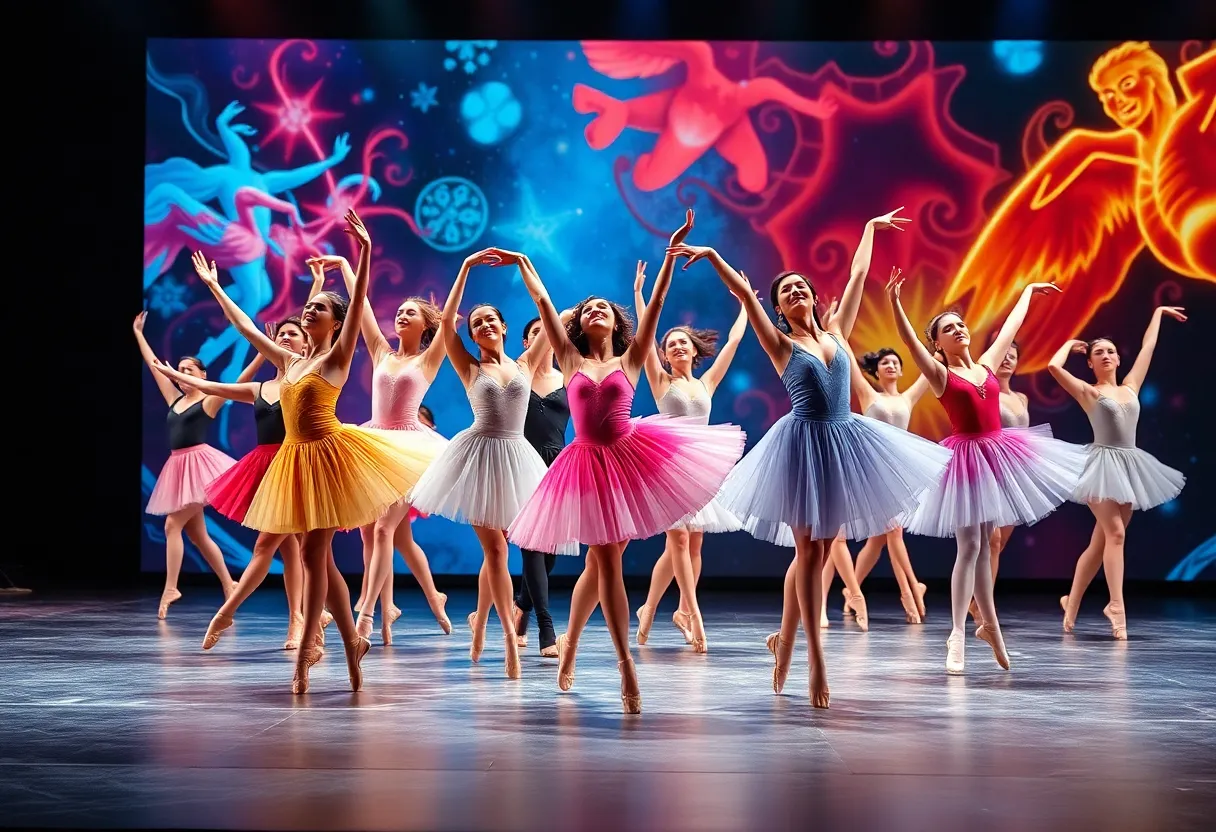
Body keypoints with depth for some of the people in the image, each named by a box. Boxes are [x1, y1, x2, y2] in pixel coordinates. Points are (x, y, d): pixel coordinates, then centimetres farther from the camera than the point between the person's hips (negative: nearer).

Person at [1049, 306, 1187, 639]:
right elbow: (1054, 366, -14)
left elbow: (1147, 348, 24)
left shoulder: (1130, 387, 14)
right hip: (1105, 464, -6)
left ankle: (1072, 602, 18)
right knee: (1114, 534, -16)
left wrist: (1158, 313, 33)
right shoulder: (1088, 392, 0)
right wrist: (1070, 344, 4)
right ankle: (1117, 607, -16)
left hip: (1130, 467, 6)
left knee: (1100, 541, 8)